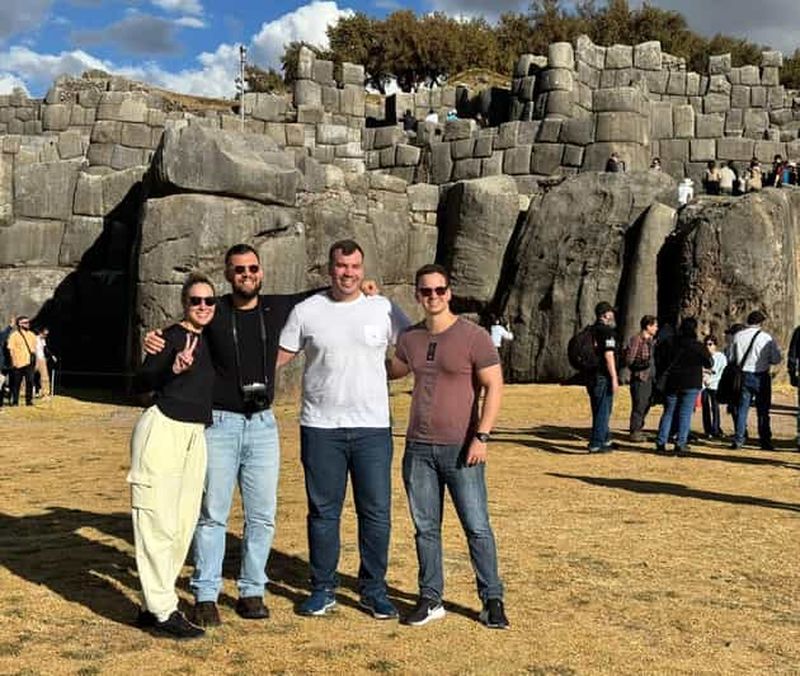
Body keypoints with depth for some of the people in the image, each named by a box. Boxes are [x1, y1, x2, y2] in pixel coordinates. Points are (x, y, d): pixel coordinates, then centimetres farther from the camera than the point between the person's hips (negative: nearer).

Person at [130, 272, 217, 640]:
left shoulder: (211, 341, 15)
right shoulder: (172, 336, -6)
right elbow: (140, 381, -18)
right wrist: (173, 368, -32)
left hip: (195, 435, 8)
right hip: (162, 430, -8)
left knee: (183, 525, 9)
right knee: (159, 523, -6)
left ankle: (154, 605, 19)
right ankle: (162, 612, -2)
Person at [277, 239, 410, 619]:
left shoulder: (383, 309, 4)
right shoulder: (307, 311, 3)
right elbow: (279, 356, 5)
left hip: (373, 427, 0)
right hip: (320, 427, 0)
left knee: (377, 512, 3)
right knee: (323, 512, 8)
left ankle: (374, 590, 17)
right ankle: (323, 590, 21)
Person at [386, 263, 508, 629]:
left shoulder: (473, 336, -6)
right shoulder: (409, 338, 9)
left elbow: (494, 386, -9)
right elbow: (390, 370, 29)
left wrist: (481, 436, -15)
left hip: (461, 449, -5)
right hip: (418, 448, 5)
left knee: (477, 527, -1)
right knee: (425, 528, 9)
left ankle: (492, 600, 10)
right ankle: (430, 600, 18)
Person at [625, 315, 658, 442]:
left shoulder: (650, 340, 15)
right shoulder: (636, 340, -11)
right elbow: (629, 361, -14)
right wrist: (642, 365, -27)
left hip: (648, 378, 9)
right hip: (639, 378, -8)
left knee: (645, 406, 12)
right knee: (638, 406, -6)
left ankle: (638, 430, 22)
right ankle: (634, 433, 1)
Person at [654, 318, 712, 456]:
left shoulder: (669, 344, -1)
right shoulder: (699, 346, -8)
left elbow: (659, 359, 3)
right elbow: (709, 364, 2)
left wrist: (661, 374, 14)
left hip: (671, 383, 3)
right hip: (691, 384, -3)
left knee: (668, 413, 10)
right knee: (685, 414, 1)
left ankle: (661, 443, 6)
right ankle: (680, 445, -3)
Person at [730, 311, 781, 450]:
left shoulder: (738, 336, -1)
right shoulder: (766, 338, -10)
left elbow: (732, 358, 4)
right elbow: (776, 359, -8)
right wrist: (765, 360, 10)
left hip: (744, 376, 3)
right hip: (761, 377, -2)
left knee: (742, 409, 9)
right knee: (763, 411, 7)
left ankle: (738, 440, 6)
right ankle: (765, 441, 10)